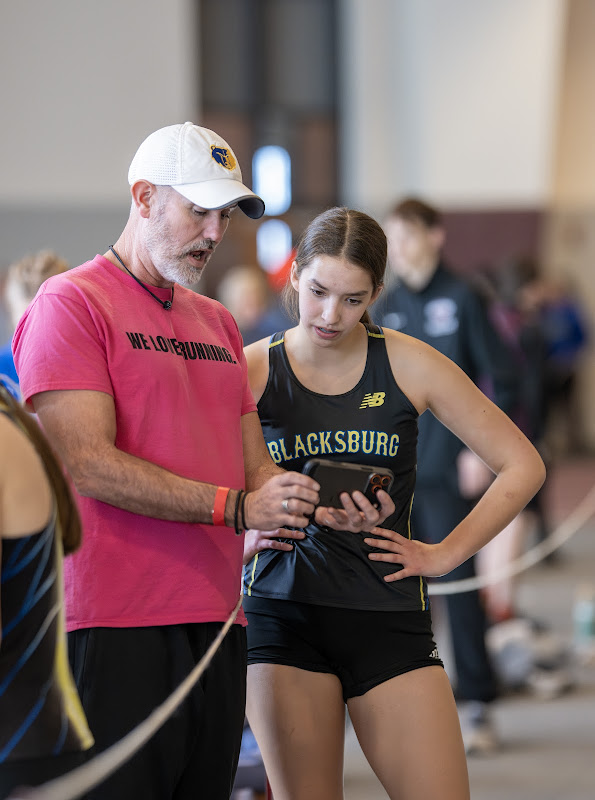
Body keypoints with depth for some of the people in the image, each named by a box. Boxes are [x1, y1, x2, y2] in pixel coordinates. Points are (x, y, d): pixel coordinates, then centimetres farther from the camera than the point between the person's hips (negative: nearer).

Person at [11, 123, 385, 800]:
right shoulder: (70, 303, -4)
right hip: (114, 625, -7)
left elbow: (254, 464, 20)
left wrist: (325, 504, -2)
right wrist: (234, 507, -17)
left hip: (216, 620, 8)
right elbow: (87, 464, -14)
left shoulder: (217, 323, 22)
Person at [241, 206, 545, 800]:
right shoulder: (251, 370, 2)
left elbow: (522, 467, 7)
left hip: (389, 614, 1)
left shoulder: (411, 366, 2)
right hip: (282, 612, -1)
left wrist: (445, 553, 4)